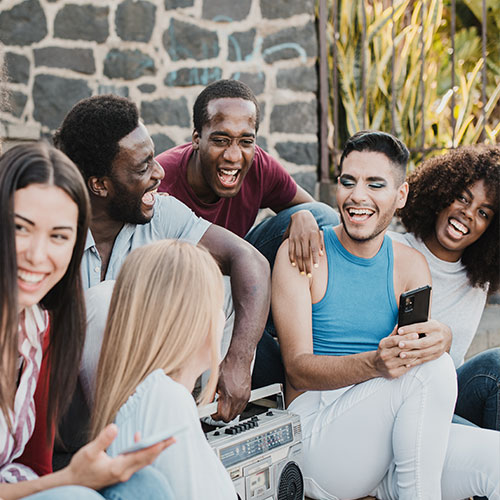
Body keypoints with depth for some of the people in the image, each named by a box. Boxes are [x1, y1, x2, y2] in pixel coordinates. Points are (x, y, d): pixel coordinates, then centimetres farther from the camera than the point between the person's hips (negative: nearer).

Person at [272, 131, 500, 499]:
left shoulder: (411, 265, 11)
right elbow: (298, 369, -11)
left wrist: (440, 338, -30)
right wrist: (375, 364, -30)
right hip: (316, 436, -3)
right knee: (430, 369, -26)